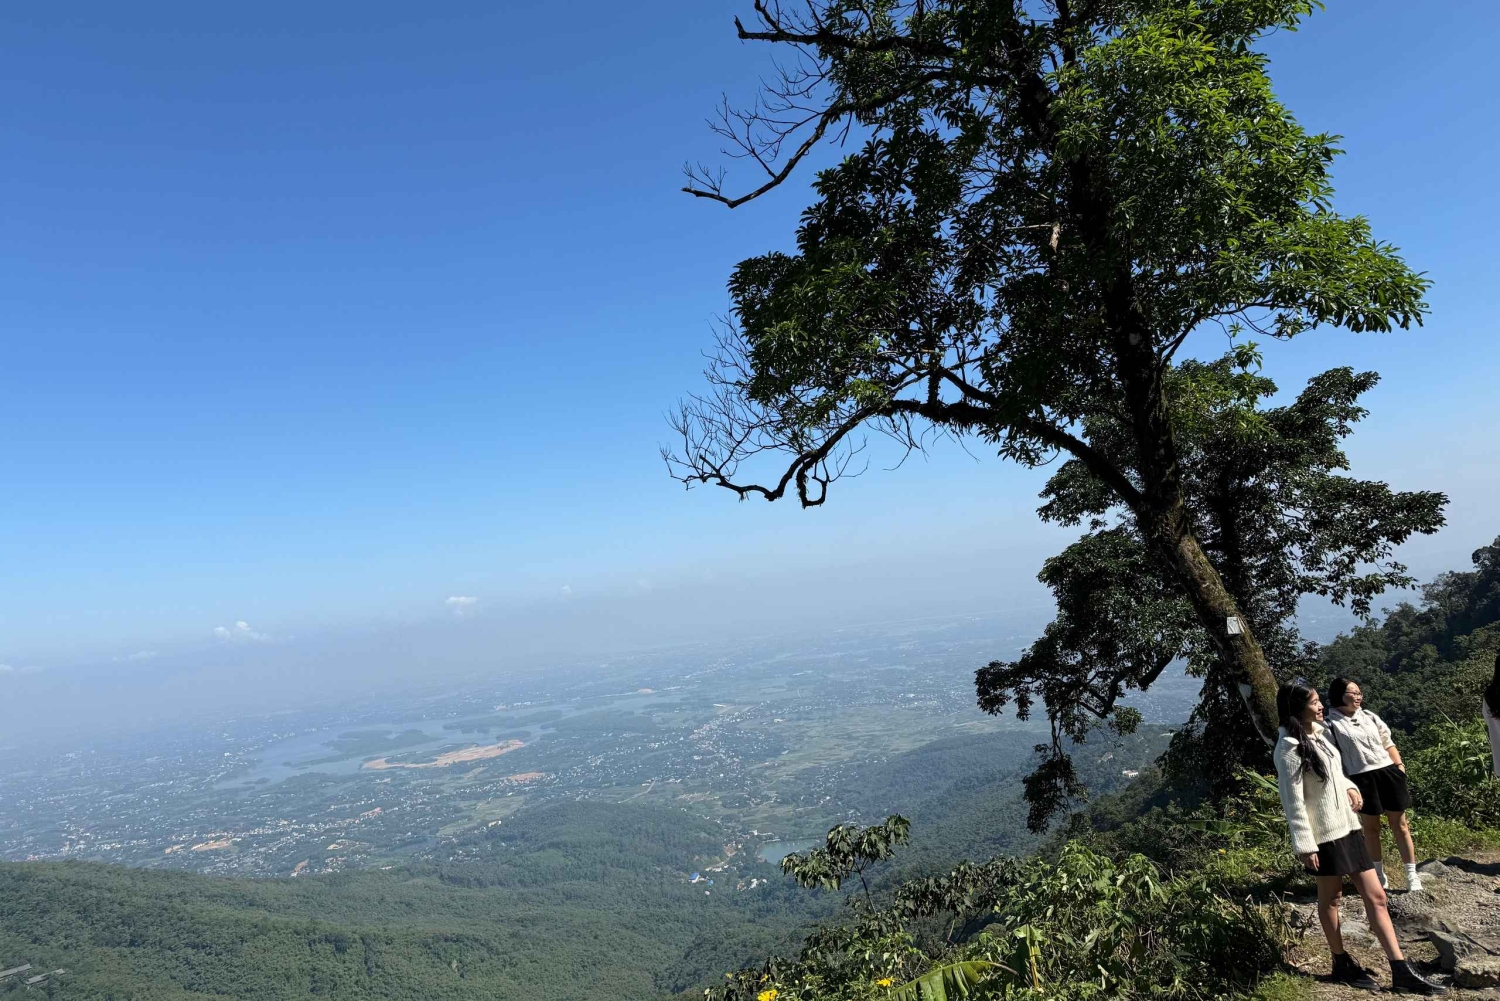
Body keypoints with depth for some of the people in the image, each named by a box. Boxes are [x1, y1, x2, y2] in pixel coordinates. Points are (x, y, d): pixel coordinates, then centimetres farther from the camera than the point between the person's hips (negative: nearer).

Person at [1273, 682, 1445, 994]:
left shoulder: (1321, 731, 5)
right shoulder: (1290, 748, -21)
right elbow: (1293, 801, -20)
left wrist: (1350, 787, 1)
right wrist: (1304, 845, -19)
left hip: (1347, 825, 8)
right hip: (1324, 834, -8)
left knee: (1375, 895, 8)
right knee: (1330, 898, 10)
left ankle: (1401, 971, 15)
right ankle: (1342, 965, 26)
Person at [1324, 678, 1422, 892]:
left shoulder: (1369, 716, 9)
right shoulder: (1332, 724, -6)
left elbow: (1388, 743, 14)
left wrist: (1399, 766, 1)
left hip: (1388, 773, 4)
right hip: (1362, 779, -3)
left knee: (1400, 824, 8)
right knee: (1370, 827, 11)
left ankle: (1412, 874, 17)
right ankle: (1379, 874, 25)